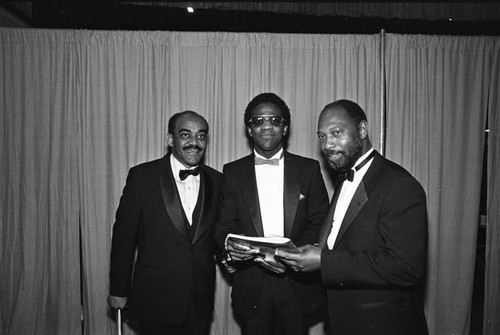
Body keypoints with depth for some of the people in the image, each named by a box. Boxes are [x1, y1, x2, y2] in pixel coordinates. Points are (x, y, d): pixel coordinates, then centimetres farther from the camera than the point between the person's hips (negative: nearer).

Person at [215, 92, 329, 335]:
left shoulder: (309, 169, 3)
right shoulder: (233, 172, 5)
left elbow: (321, 223, -1)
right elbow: (224, 224, 2)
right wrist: (229, 245, -20)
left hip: (298, 287, 0)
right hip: (251, 289, 0)